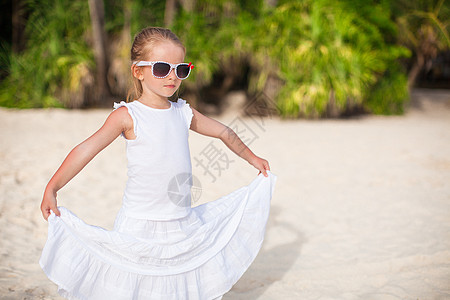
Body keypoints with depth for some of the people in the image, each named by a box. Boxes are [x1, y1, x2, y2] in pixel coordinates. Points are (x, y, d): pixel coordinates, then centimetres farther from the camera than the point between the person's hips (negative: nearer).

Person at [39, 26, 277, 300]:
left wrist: (252, 158, 31)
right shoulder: (128, 116, -9)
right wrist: (52, 188, -21)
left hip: (184, 224, 5)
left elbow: (224, 132, 20)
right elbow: (87, 150, -14)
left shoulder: (184, 113, 5)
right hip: (139, 224, -4)